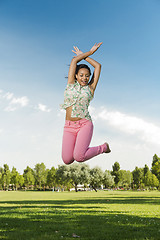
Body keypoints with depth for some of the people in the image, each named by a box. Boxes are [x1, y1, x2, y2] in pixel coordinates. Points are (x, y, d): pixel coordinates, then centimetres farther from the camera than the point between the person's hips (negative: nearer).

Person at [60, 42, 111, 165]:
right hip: (69, 127, 2)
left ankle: (103, 147, 8)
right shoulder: (71, 85, 10)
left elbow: (98, 66, 11)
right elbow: (74, 60, 9)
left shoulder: (90, 89, 7)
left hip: (85, 124, -2)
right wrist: (90, 52, 17)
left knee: (79, 157, -19)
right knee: (67, 160, -6)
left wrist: (84, 56, 21)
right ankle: (80, 147, 27)